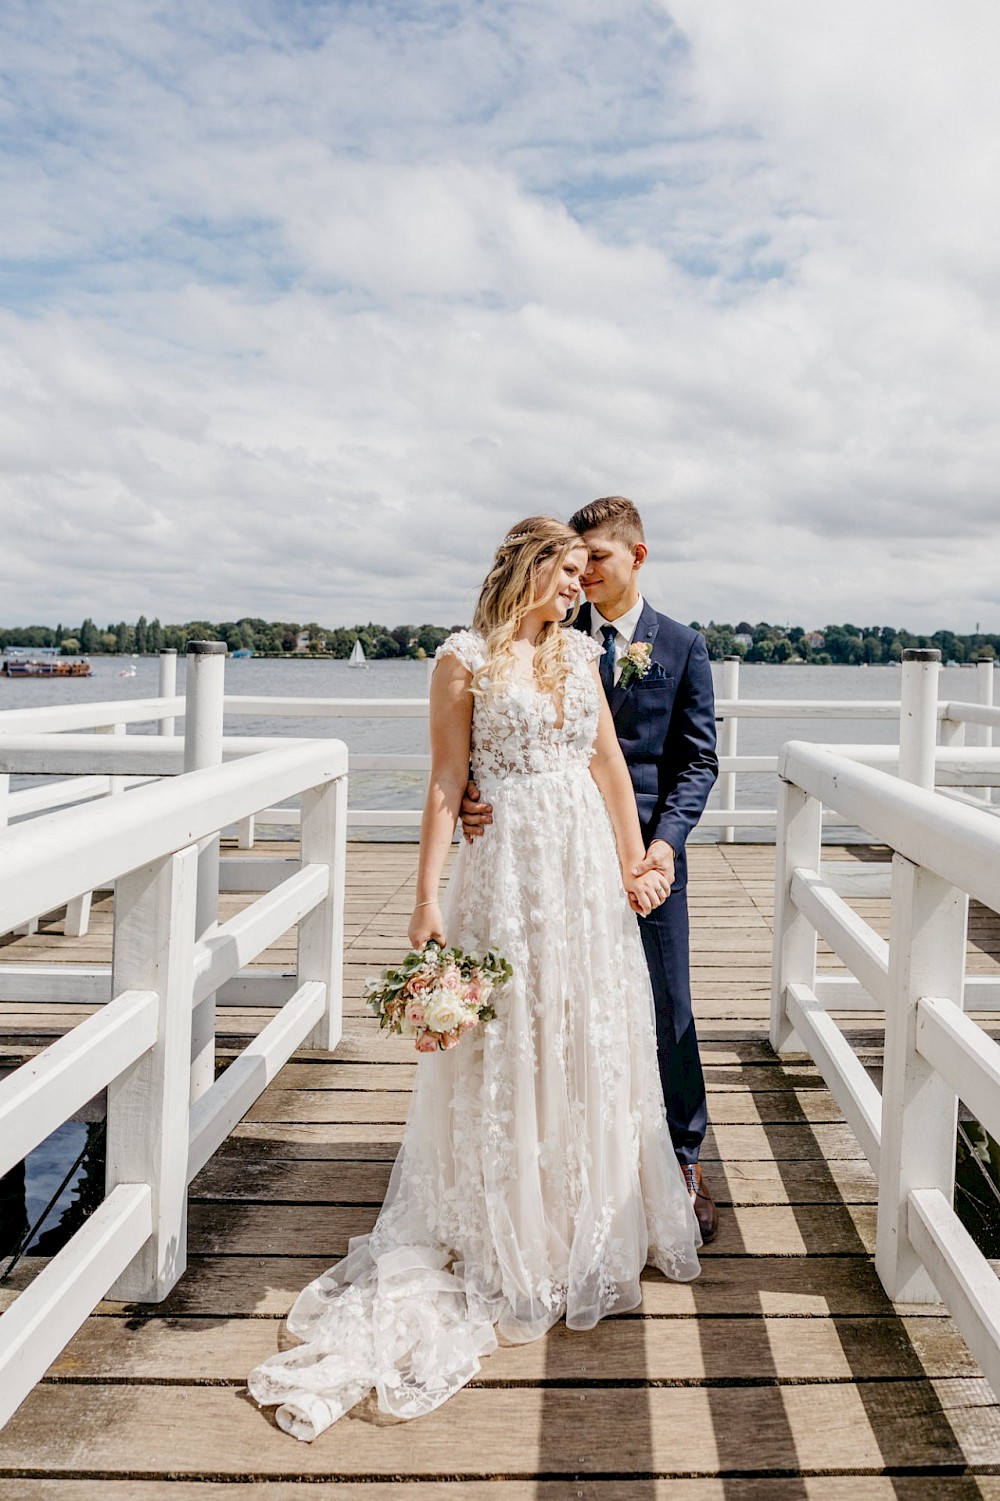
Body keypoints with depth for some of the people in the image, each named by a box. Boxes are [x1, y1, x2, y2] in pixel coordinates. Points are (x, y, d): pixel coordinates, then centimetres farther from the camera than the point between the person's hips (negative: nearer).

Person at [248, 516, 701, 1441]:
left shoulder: (579, 651, 11)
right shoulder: (465, 660, -4)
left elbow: (610, 763, 12)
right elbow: (447, 784, -7)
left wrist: (633, 863, 11)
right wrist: (428, 898, -11)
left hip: (586, 862, 5)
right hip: (510, 864, -5)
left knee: (591, 1046, 12)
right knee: (506, 1053, 3)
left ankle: (591, 1234, 30)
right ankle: (505, 1250, 19)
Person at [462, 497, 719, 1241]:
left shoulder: (682, 645, 3)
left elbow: (698, 759, 0)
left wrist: (666, 839, -15)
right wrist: (476, 793, -20)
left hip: (649, 851, -1)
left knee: (668, 1011, 6)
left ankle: (683, 1159, 23)